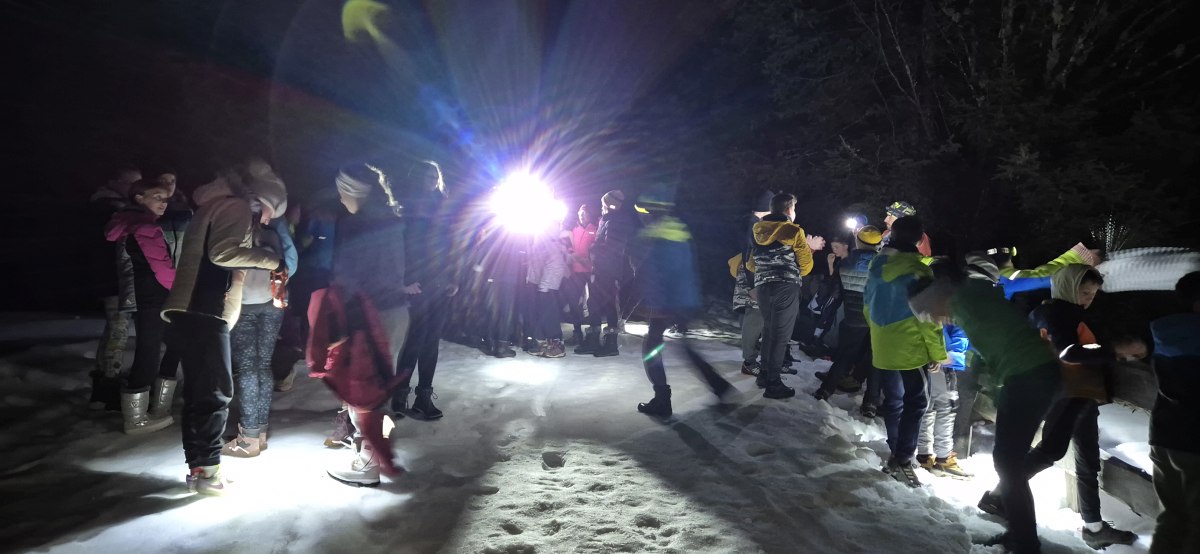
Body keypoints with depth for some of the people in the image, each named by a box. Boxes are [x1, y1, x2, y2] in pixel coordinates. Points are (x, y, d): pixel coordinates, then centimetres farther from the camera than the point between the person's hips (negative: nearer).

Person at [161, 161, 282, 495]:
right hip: (206, 314, -9)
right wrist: (272, 260, -8)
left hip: (191, 312, 9)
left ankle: (197, 466, 15)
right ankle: (207, 470, -1)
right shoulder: (236, 205, -4)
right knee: (216, 393, -4)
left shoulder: (212, 205, 25)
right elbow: (223, 252, -18)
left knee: (198, 391, 11)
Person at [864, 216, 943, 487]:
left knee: (893, 401, 16)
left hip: (882, 349, 6)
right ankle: (903, 459, -1)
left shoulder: (877, 265, 4)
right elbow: (928, 316, -15)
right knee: (915, 402, 3)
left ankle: (897, 454, 24)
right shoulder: (917, 270, -16)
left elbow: (868, 305, 13)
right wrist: (937, 352, -6)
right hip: (911, 350, -6)